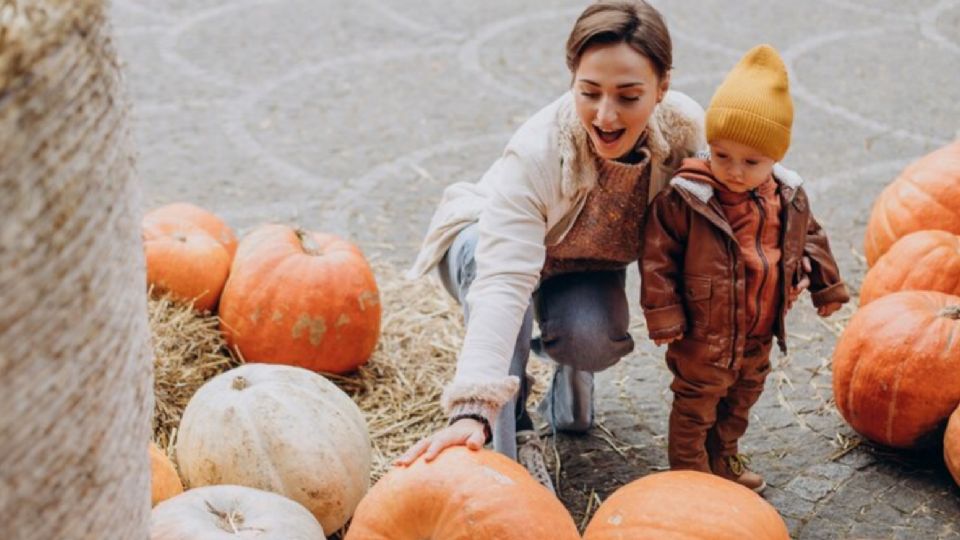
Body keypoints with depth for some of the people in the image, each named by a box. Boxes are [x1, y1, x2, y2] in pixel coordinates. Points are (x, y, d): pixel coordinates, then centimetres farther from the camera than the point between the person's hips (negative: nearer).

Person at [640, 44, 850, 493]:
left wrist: (827, 287, 20)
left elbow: (809, 239, 14)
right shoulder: (684, 199, -22)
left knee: (741, 399, 24)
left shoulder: (788, 199, -5)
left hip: (759, 334, 6)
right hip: (702, 338, -6)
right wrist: (664, 317, -17)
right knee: (696, 405, 10)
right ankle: (689, 472, 27)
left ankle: (724, 460, 45)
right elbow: (658, 258, -17)